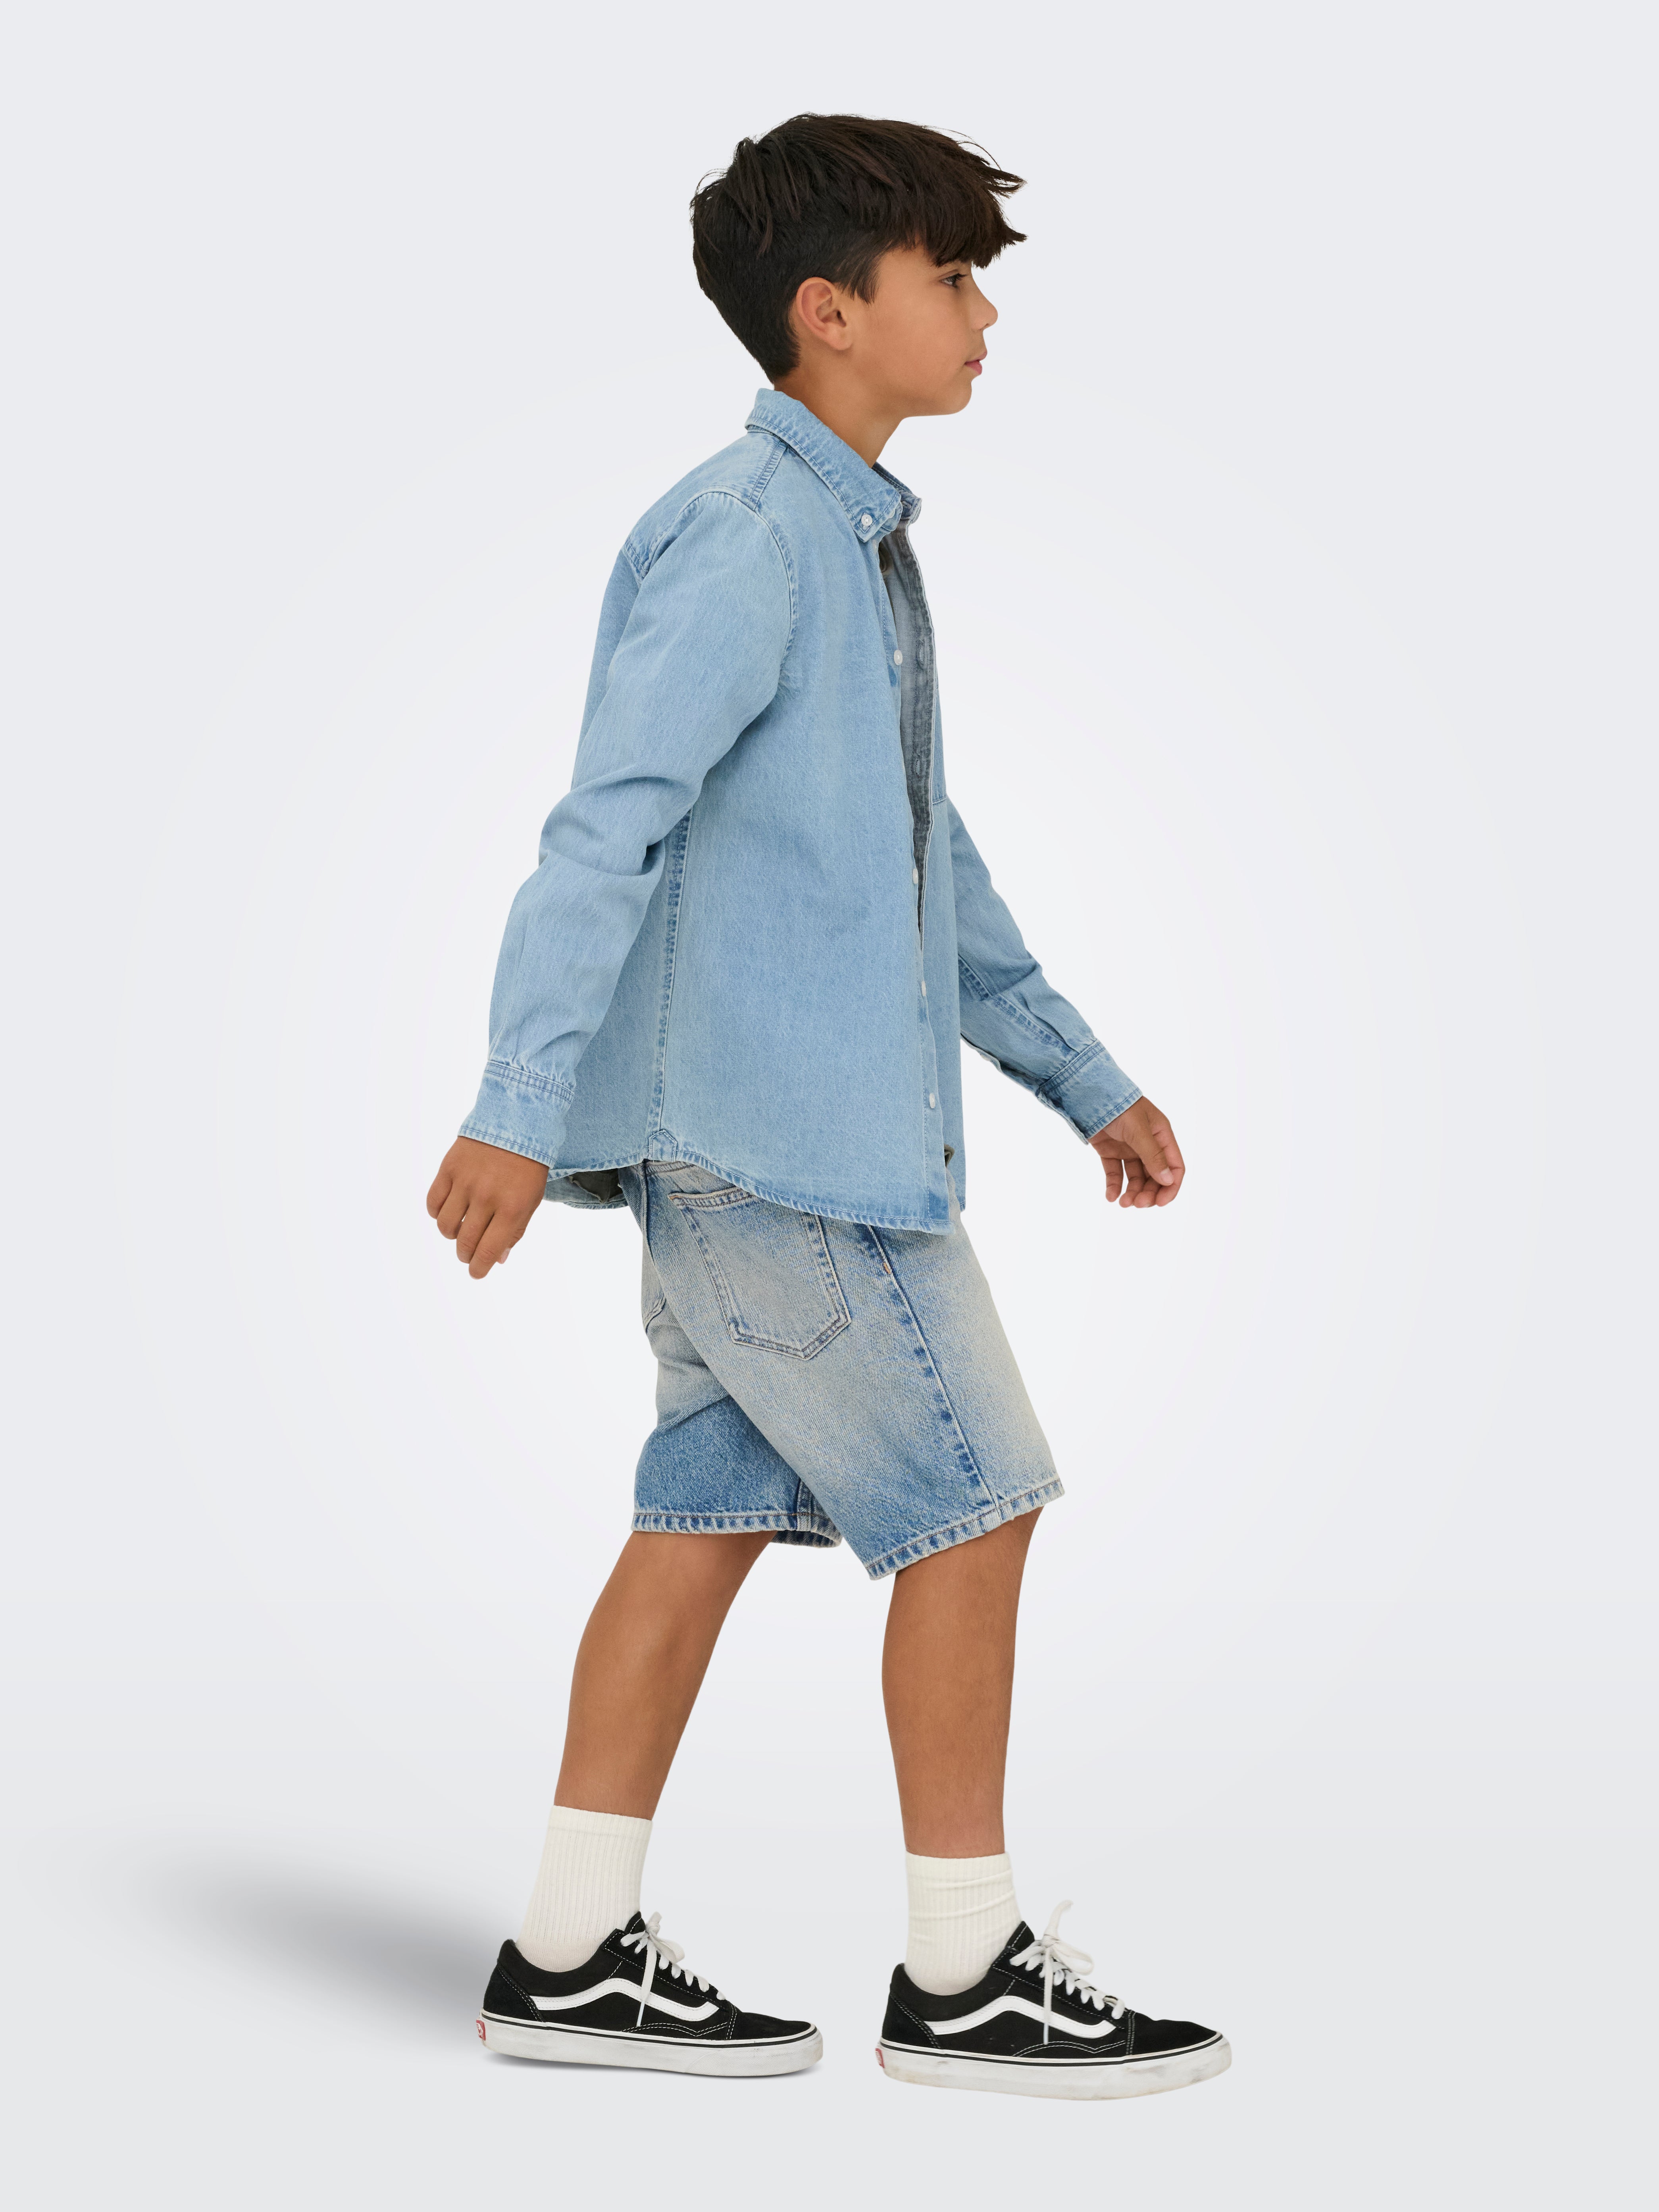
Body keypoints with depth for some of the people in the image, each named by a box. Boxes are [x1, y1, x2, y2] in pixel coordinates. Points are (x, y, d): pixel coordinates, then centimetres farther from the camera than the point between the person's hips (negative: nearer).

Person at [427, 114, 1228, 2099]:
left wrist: (1087, 1081, 22)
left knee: (711, 1512, 10)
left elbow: (926, 855, 23)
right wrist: (520, 1111, -29)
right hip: (778, 1133, -10)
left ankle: (573, 1959, 18)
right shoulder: (746, 537, -13)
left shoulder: (857, 545, 19)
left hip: (764, 1132, 10)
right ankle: (964, 1977, 9)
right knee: (973, 1505, -3)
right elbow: (608, 820, -22)